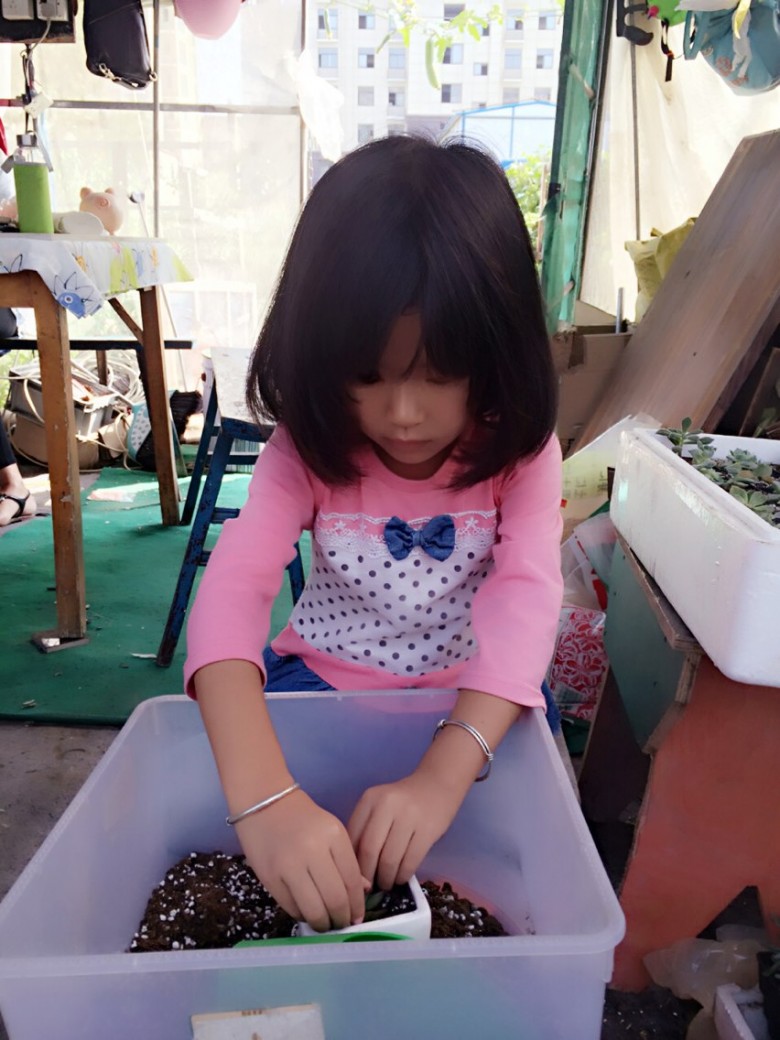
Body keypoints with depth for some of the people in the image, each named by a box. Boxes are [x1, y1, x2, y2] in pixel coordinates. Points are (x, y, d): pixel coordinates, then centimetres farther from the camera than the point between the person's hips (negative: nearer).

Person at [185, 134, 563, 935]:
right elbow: (230, 592, -31)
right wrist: (262, 798, -47)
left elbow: (528, 599, -30)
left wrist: (442, 776, -46)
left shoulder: (519, 452, -15)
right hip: (323, 684, 1)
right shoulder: (307, 450, -16)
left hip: (472, 701, 0)